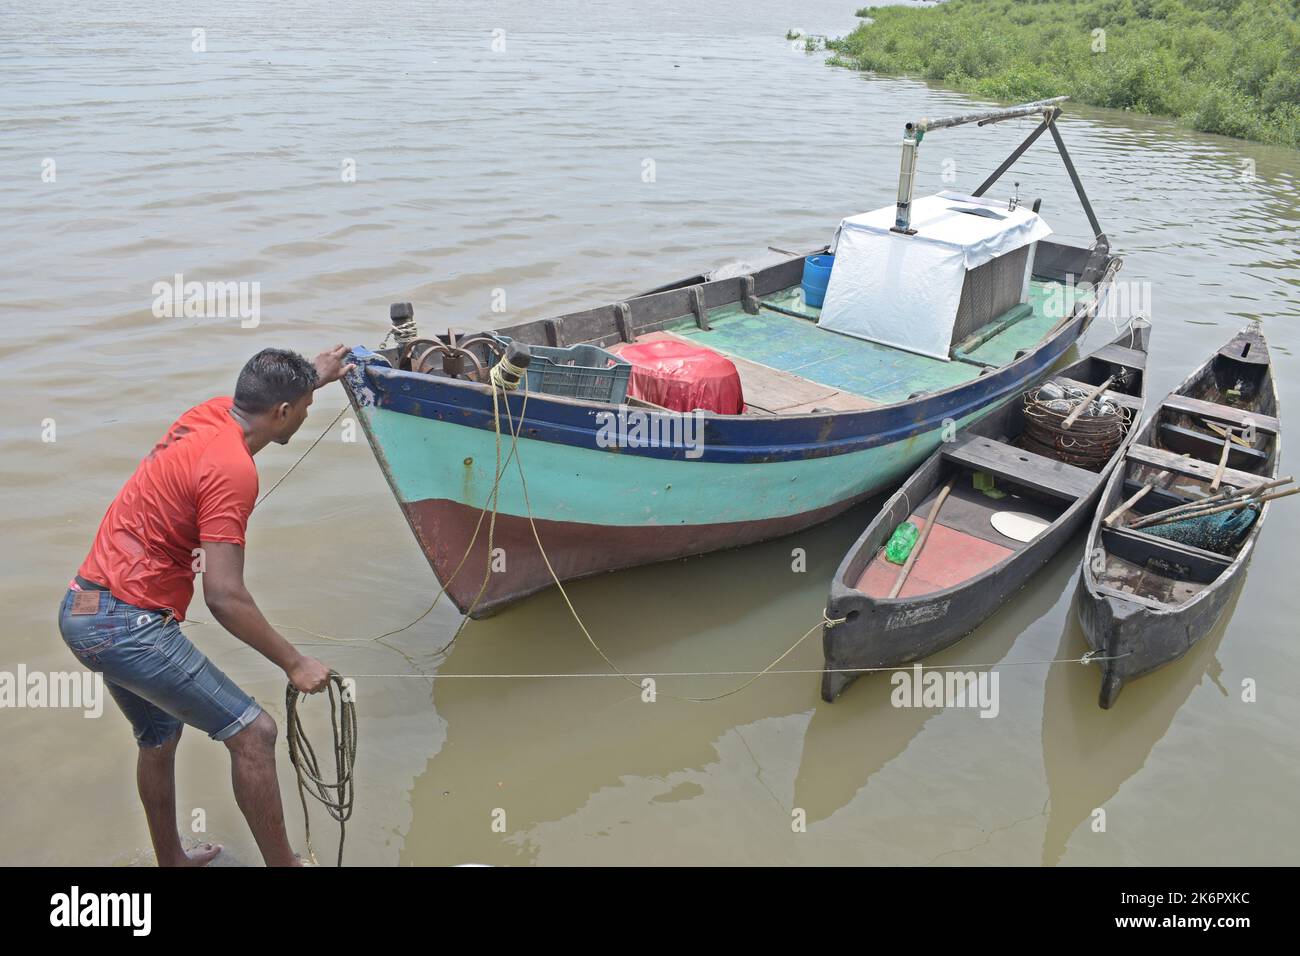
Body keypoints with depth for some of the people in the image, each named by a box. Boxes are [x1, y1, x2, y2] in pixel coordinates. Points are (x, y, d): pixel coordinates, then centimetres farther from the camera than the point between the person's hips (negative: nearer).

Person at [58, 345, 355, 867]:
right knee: (253, 733, -6)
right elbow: (224, 597, -25)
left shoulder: (212, 413, 4)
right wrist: (295, 663, -17)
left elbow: (258, 398, 33)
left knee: (160, 737, 27)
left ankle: (171, 860, 44)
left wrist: (312, 374, 45)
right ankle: (282, 863, 4)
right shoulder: (233, 469, -22)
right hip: (129, 624, -10)